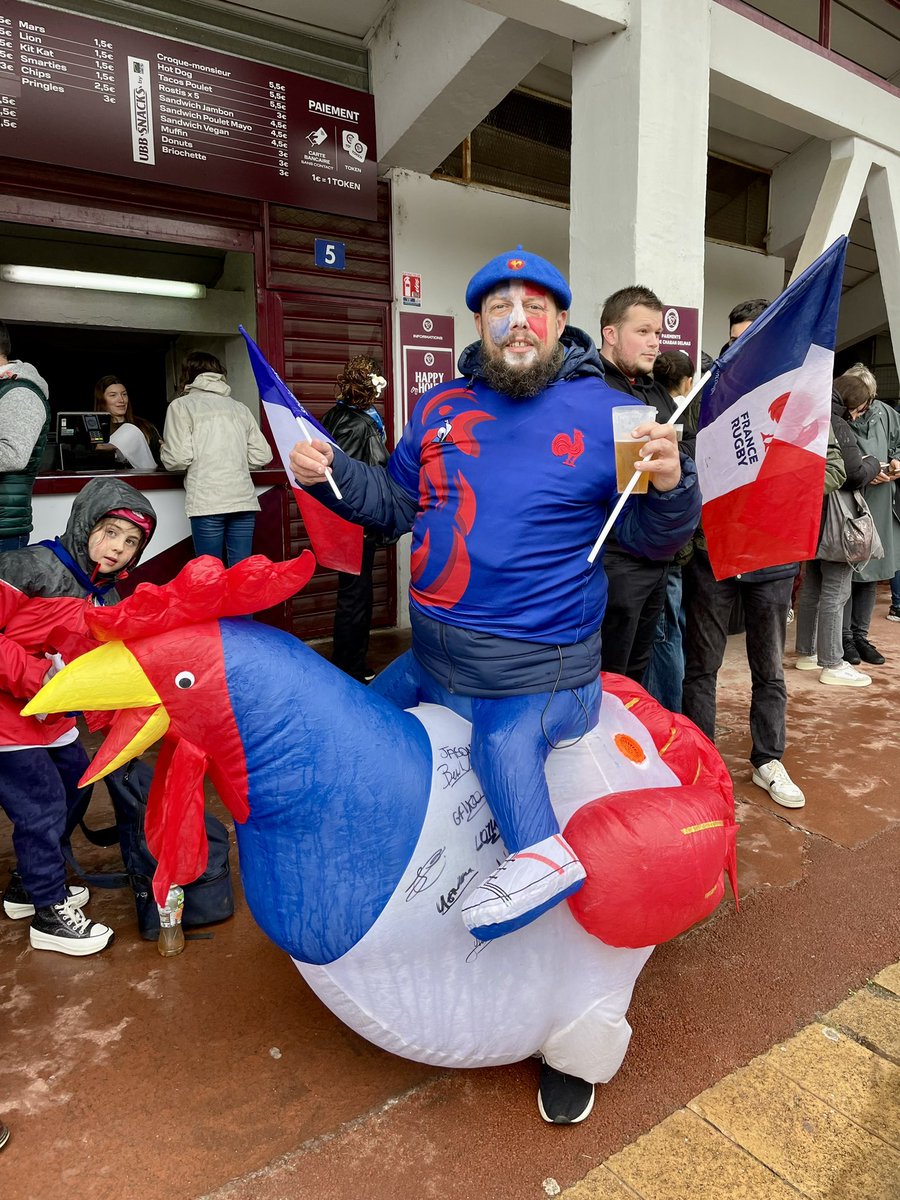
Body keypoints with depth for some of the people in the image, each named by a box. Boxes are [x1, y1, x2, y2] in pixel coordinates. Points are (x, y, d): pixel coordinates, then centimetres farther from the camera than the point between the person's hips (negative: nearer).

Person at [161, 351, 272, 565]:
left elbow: (178, 458, -3)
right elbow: (262, 455, 11)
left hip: (207, 502, -3)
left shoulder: (181, 405, 6)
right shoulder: (239, 407, 17)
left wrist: (164, 450, 18)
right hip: (244, 499, 4)